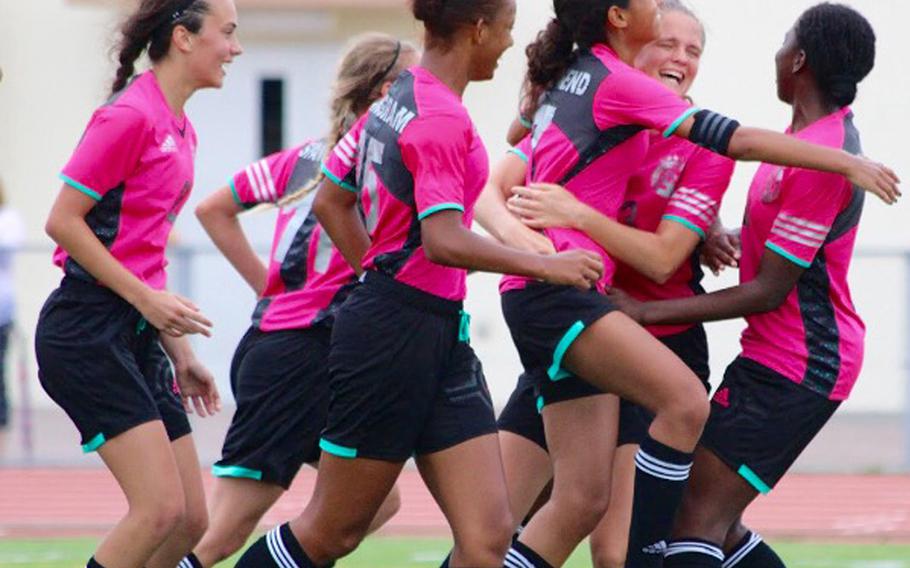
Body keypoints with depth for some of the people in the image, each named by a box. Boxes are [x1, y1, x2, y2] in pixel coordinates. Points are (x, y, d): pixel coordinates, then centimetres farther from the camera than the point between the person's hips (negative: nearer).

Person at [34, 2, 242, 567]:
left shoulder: (182, 133, 16)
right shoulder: (130, 116, -12)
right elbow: (63, 222, -15)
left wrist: (180, 353, 19)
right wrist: (147, 299, -16)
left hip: (137, 336, 9)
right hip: (88, 329, -9)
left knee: (190, 520, 4)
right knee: (161, 508, -18)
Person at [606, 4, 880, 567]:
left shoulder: (821, 158, -22)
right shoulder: (816, 132, 10)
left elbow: (769, 291, -20)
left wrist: (645, 311, -17)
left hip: (795, 371, -10)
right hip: (774, 357, 10)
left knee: (697, 522, -14)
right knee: (714, 521, 13)